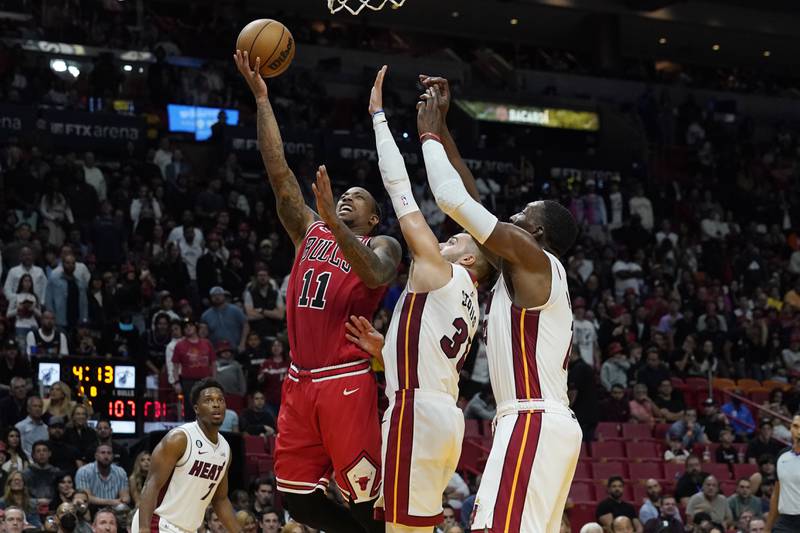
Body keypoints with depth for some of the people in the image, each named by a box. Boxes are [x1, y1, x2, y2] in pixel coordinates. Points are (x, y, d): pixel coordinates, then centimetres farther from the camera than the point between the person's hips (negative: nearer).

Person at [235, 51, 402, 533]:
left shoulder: (383, 245, 4)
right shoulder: (310, 232, 18)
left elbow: (375, 274, -21)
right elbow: (280, 174, 11)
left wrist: (333, 220, -33)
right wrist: (261, 97, 5)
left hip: (347, 382, -6)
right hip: (300, 381, 6)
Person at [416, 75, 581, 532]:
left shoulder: (533, 257, -4)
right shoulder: (526, 269, 21)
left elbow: (453, 199, -10)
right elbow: (470, 199, 27)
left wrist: (430, 134, 4)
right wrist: (443, 127, 27)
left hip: (533, 423, -11)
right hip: (549, 424, 11)